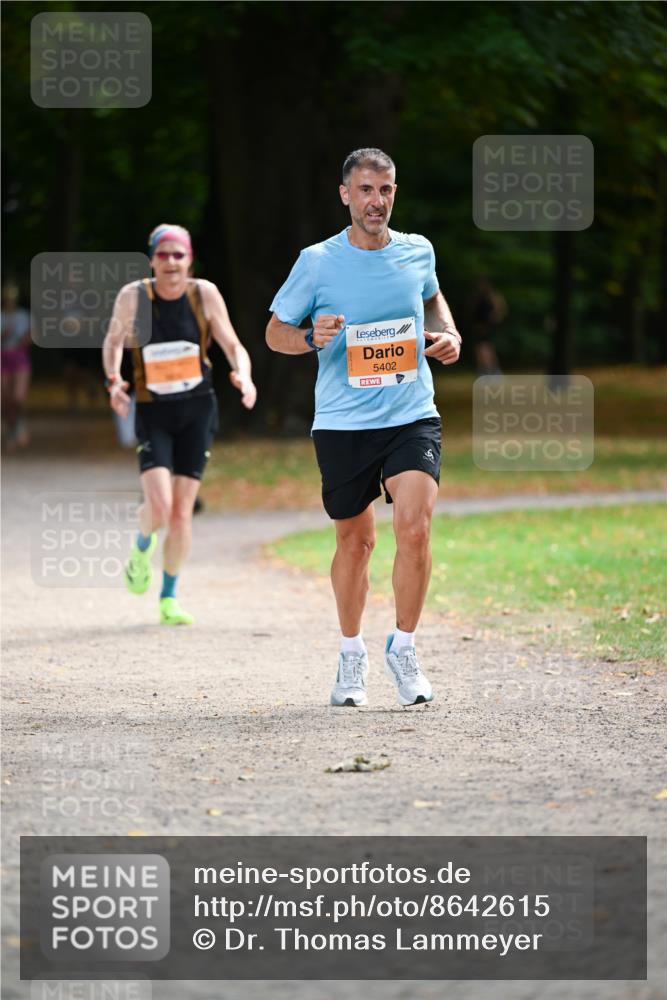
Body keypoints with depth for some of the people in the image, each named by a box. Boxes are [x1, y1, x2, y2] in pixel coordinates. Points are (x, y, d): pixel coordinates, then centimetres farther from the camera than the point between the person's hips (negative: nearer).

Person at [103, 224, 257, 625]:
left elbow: (233, 346, -1)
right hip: (153, 413, -1)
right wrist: (114, 380, -8)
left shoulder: (205, 294, -7)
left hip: (197, 411, 1)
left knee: (182, 512, 0)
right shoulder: (133, 296, -8)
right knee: (159, 507, -17)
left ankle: (169, 599, 16)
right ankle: (143, 546, 20)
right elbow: (114, 341, 9)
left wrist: (244, 376, -22)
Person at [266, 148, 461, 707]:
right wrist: (312, 339, -15)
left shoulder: (418, 252, 5)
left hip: (412, 416, 1)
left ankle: (404, 650, 0)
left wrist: (449, 335, 8)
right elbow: (276, 331, 6)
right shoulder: (317, 262, -3)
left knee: (415, 527, -17)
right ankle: (352, 656, 28)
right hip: (342, 424, -1)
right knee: (356, 541, 8)